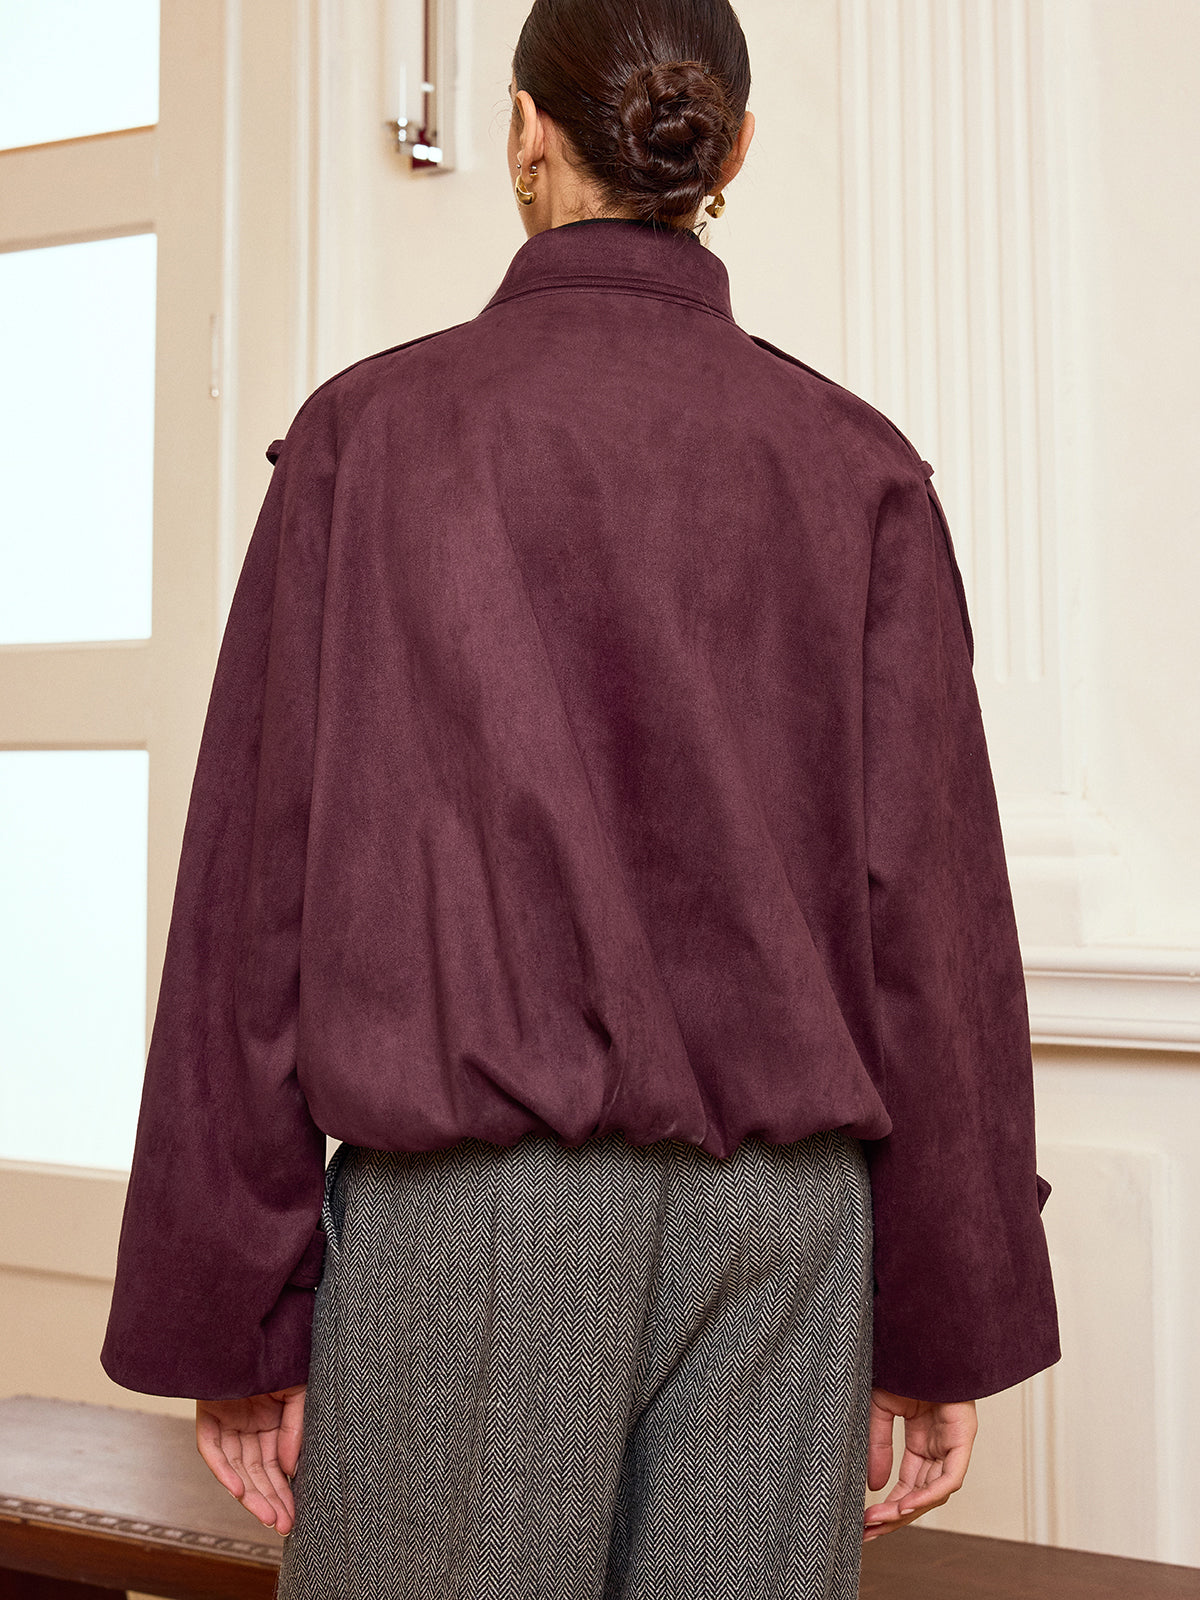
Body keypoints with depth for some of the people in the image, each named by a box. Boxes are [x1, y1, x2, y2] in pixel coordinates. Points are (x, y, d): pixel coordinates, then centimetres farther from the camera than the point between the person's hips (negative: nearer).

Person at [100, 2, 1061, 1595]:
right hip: (778, 1213, 3)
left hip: (468, 1206, -2)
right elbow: (932, 905, 0)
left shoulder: (368, 426, 0)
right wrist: (945, 1320, 7)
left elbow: (259, 879, -4)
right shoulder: (855, 462, 4)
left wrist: (231, 1312, 2)